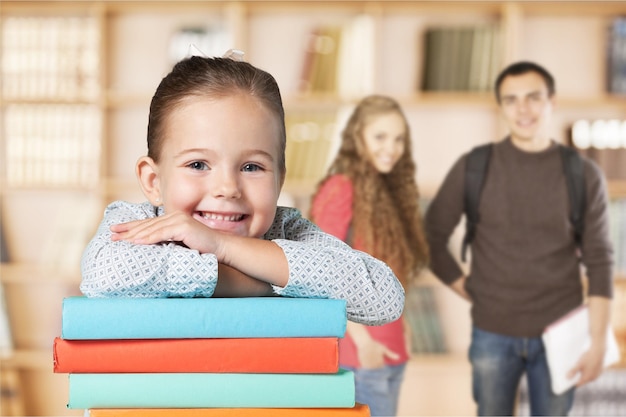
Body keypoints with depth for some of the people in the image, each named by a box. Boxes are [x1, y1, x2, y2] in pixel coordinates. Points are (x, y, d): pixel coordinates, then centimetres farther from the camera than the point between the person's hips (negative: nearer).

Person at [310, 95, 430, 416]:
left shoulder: (388, 190, 14)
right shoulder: (341, 189, -11)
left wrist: (397, 329, 8)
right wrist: (362, 340, -17)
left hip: (390, 350, 8)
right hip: (360, 353, -8)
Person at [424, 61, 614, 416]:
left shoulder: (584, 175, -2)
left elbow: (599, 263, -1)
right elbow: (433, 238, 5)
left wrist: (598, 343, -5)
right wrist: (466, 289, -2)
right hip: (493, 333, 0)